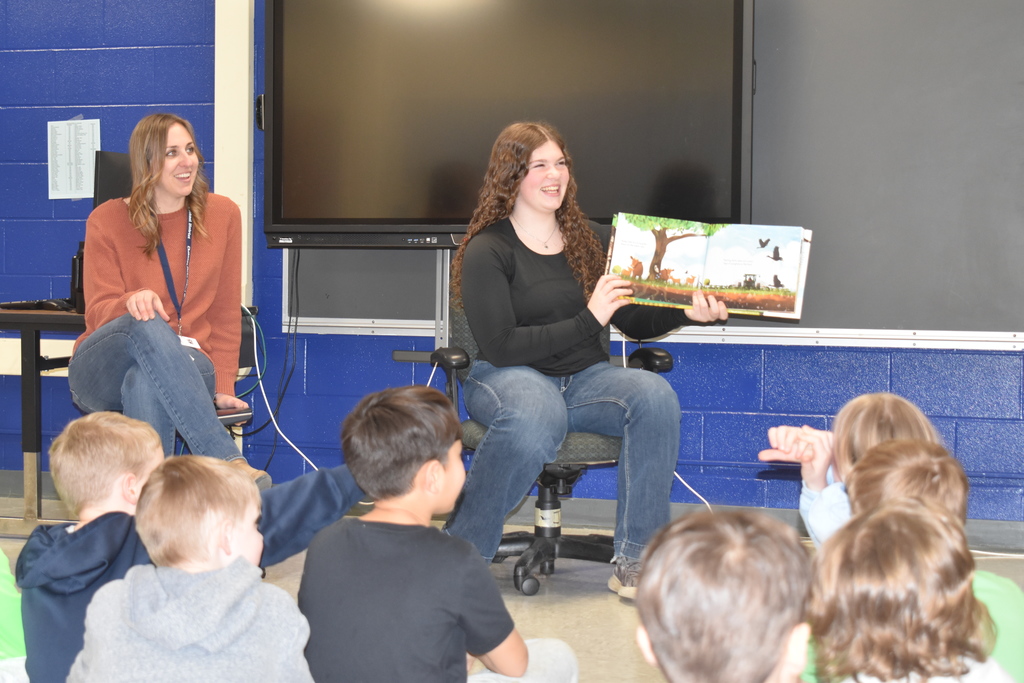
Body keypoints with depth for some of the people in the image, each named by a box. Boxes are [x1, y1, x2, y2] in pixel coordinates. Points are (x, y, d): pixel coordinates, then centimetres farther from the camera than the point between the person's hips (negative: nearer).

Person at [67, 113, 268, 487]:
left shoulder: (222, 214, 7)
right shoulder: (106, 221, 2)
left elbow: (226, 313, 9)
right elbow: (98, 313, -2)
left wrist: (222, 385, -1)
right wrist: (132, 301, -26)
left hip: (186, 365, 1)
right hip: (101, 371, -1)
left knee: (145, 383, -39)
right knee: (146, 323, -39)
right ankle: (228, 460, -51)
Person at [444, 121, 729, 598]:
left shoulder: (593, 241, 13)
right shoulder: (486, 251, -4)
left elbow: (635, 322, 14)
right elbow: (500, 347, -14)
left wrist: (688, 312, -6)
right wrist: (588, 321, -19)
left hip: (584, 378, 5)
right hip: (508, 379, -5)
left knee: (655, 395, -27)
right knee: (537, 417, -41)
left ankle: (635, 562, -23)